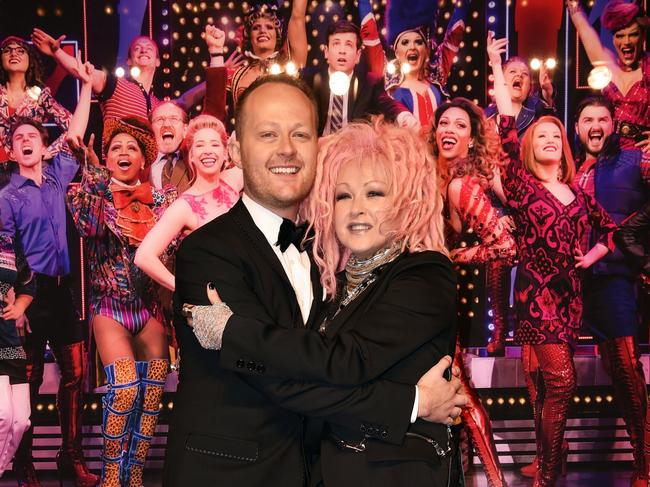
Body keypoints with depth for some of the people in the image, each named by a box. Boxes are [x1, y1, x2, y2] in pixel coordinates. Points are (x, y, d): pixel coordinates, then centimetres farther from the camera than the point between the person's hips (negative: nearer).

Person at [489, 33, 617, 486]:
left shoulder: (578, 192, 13)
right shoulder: (521, 186, -1)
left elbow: (612, 227, 24)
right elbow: (508, 133, -11)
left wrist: (592, 256, 7)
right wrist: (497, 70, -12)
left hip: (571, 293, 5)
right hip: (537, 293, -4)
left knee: (550, 386, 10)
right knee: (562, 382, -11)